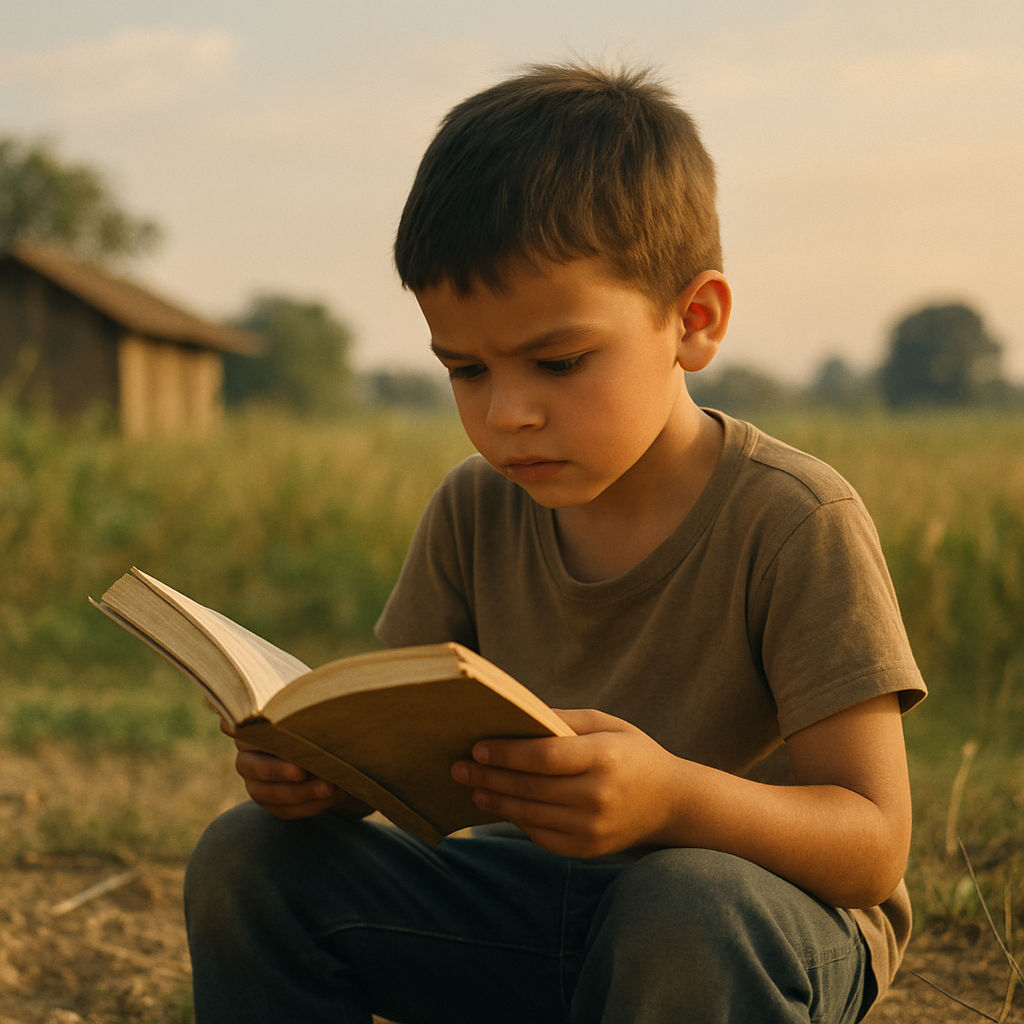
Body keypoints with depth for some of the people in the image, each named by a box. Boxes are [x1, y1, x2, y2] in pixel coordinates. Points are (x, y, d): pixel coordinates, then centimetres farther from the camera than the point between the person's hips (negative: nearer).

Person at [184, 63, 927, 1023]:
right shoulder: (475, 511, -2)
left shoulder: (794, 524, -19)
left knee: (685, 910, -40)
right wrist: (321, 763, -23)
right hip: (537, 902, 5)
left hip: (778, 903, -5)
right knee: (248, 860, -10)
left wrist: (674, 800, -41)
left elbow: (874, 845, -21)